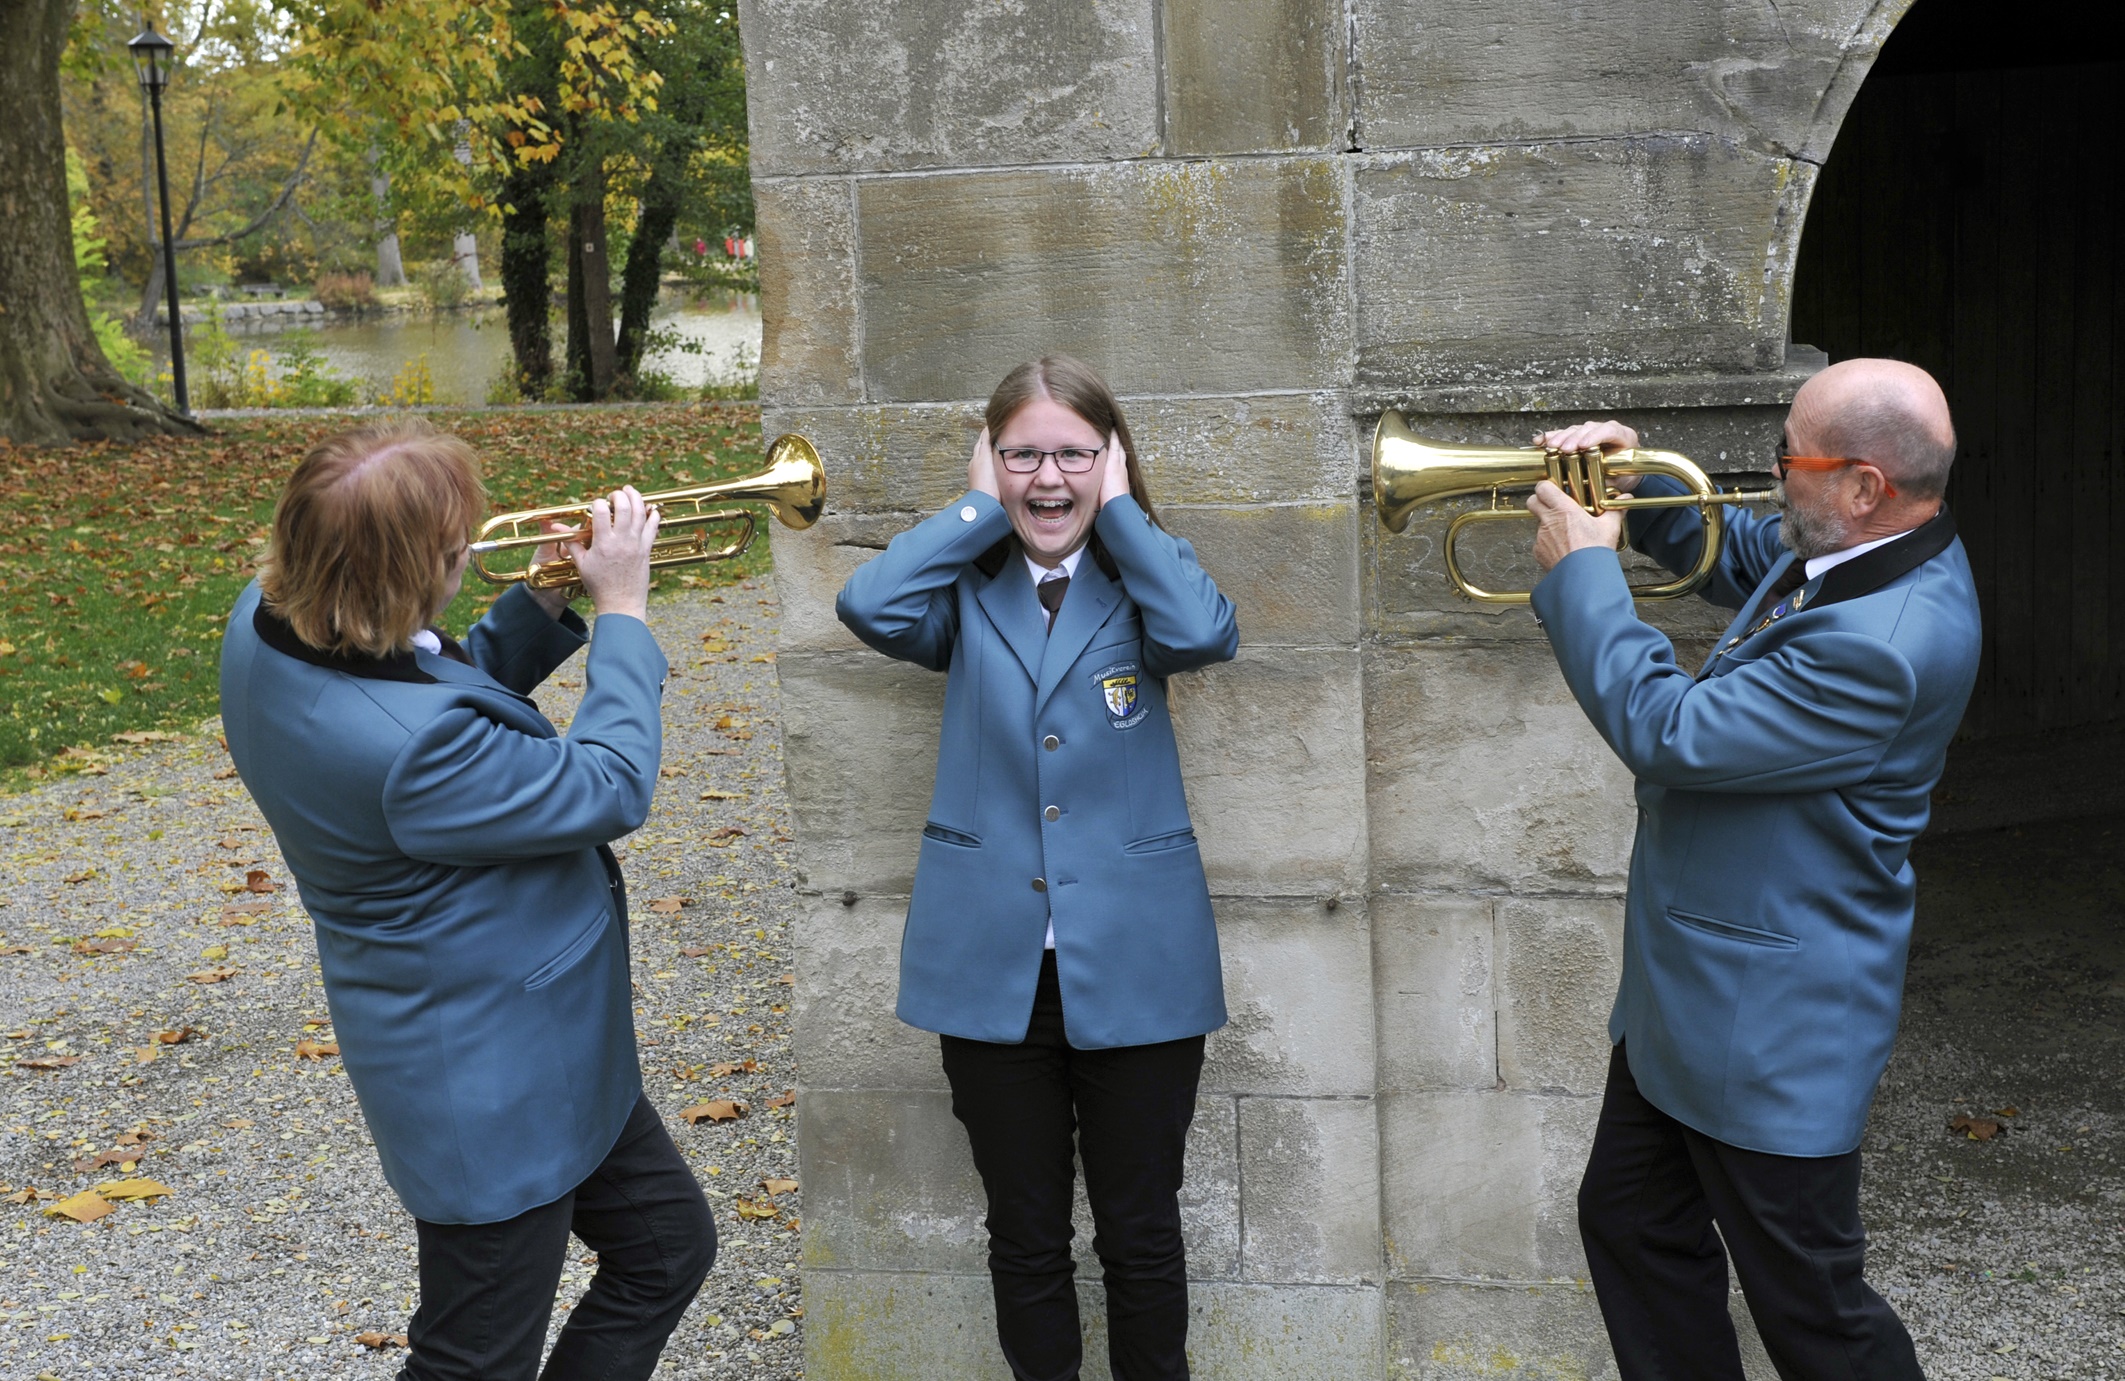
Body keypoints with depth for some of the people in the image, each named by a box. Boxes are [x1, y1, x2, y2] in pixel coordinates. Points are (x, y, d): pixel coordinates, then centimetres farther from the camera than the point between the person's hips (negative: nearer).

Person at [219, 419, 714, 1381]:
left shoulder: (268, 622, -7)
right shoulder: (406, 745, -36)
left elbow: (460, 700, 10)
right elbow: (610, 790, -21)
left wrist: (546, 604, -3)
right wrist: (621, 612, -12)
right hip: (494, 1085, -10)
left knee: (668, 1246, 23)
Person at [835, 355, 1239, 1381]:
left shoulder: (1143, 577, 3)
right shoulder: (966, 586, 4)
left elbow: (1206, 633, -21)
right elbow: (868, 605, -18)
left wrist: (1119, 512, -10)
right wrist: (980, 510, -7)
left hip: (1135, 960, -1)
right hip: (992, 960, 1)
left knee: (1141, 1237, 10)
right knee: (1024, 1238, 13)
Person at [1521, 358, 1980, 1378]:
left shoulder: (1885, 643, -31)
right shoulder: (1845, 557, 0)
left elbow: (1669, 735, -29)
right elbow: (1729, 550, 21)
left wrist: (1581, 571, -18)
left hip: (1770, 1022, -10)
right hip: (1686, 990, 10)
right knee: (1632, 1222, 22)